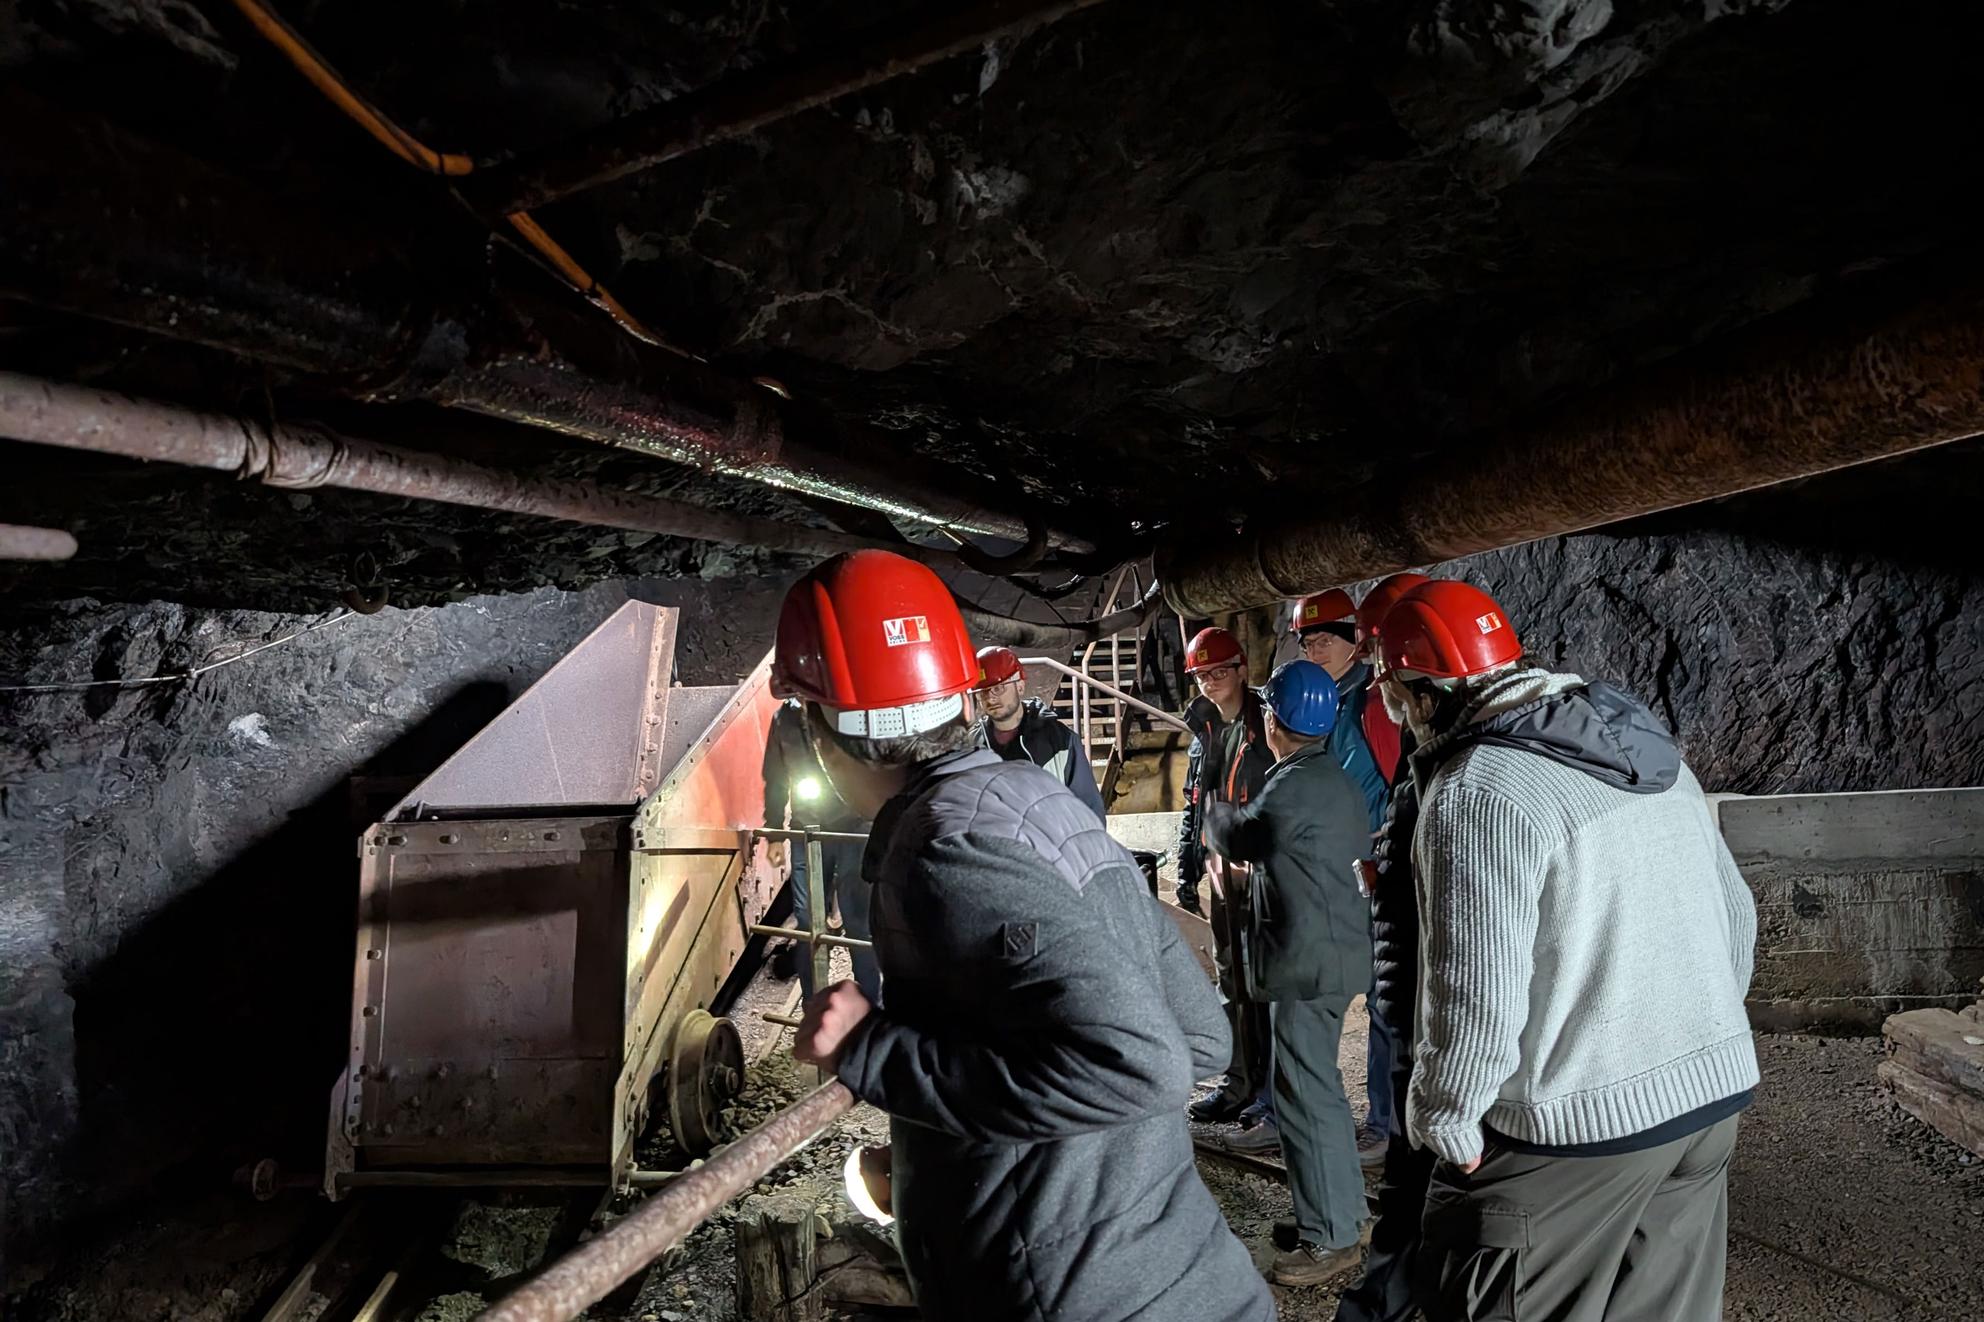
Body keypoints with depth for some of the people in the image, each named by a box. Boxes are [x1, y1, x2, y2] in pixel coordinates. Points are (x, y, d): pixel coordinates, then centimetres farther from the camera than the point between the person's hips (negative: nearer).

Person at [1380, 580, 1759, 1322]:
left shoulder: (1475, 790, -19)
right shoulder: (1649, 750, 7)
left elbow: (1477, 998, -22)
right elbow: (1737, 917, 13)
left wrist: (1441, 1122, -8)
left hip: (1578, 1126, -8)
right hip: (1714, 1096, 8)